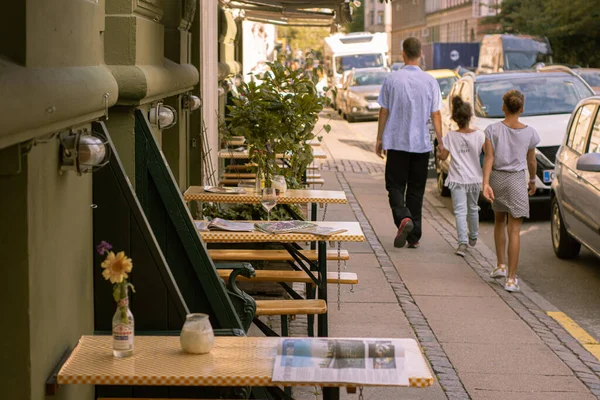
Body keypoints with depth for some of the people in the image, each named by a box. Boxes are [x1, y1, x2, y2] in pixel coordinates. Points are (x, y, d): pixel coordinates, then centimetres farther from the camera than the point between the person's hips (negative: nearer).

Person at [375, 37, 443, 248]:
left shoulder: (392, 79, -5)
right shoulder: (430, 81, -3)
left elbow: (384, 111, 0)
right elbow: (435, 115, -2)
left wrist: (379, 138, 10)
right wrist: (441, 142, 5)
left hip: (396, 142, -1)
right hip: (421, 143, 2)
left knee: (395, 185, 7)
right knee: (416, 189, 9)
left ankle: (403, 218, -20)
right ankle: (414, 236, 12)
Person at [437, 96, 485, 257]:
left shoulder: (450, 136, -8)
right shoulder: (479, 135, -7)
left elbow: (443, 156, -4)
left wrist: (437, 154, 17)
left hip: (457, 179, -2)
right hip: (474, 178, 2)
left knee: (460, 211, -5)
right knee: (473, 208, 20)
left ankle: (462, 242, -20)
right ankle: (473, 237, 39)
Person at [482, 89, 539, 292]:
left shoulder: (493, 129, -6)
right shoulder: (529, 133, -4)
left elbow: (489, 157, -13)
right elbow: (531, 161, 7)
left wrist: (485, 183, -17)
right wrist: (533, 180, 23)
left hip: (497, 178, 2)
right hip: (516, 180, -1)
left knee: (499, 221, 25)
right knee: (514, 230, -2)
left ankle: (501, 265, 27)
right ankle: (511, 278, -5)